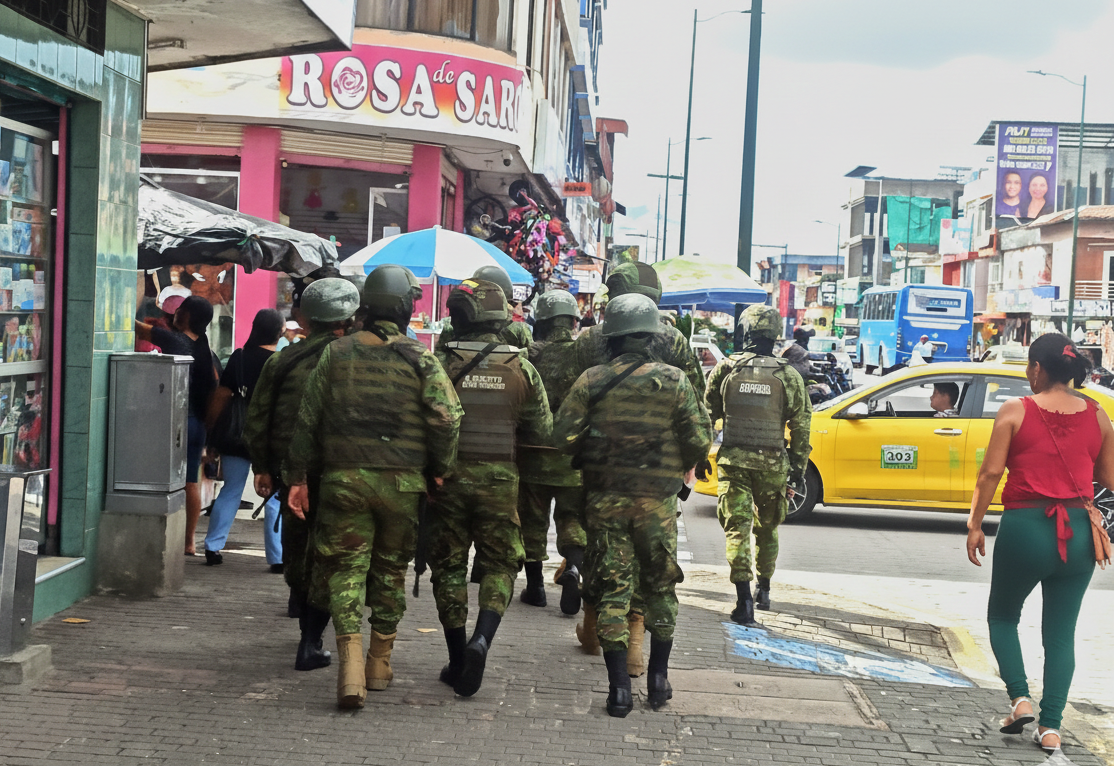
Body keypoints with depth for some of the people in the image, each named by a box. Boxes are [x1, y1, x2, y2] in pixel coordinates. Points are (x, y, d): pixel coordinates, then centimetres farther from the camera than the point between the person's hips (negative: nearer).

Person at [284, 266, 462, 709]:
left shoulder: (337, 353, 3)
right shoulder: (420, 359, -2)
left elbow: (308, 419, 5)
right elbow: (446, 419, -10)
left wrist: (298, 476, 11)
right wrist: (439, 470, 4)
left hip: (343, 477, 0)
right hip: (401, 481, 0)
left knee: (346, 568, 3)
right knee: (391, 569, 15)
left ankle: (351, 661, -13)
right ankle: (380, 663, 24)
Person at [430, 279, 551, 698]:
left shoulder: (439, 365, -7)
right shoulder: (521, 368, -2)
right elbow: (542, 431, 3)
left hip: (448, 476, 0)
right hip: (499, 480, 1)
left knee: (448, 567, 11)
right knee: (498, 566, 11)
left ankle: (457, 659, 13)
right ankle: (481, 638, -12)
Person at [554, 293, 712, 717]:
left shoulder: (591, 381, -3)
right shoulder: (674, 381, -4)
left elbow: (564, 435, -6)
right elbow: (699, 440, -5)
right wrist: (681, 468, 15)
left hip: (604, 499, 0)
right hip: (656, 501, 0)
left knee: (612, 590, 4)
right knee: (660, 588, 15)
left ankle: (619, 686, 1)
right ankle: (658, 678, 20)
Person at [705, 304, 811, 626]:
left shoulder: (726, 369, -2)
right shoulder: (788, 376, -2)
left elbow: (707, 414, 8)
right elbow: (801, 426, 0)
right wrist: (799, 467, 7)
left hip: (733, 460, -1)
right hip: (772, 463, 1)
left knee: (737, 529, -2)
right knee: (766, 528, 19)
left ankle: (744, 599, -15)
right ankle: (763, 591, 31)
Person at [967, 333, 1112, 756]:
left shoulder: (1015, 411, -6)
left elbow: (991, 472, -9)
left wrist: (975, 525, -2)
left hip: (1026, 527, -3)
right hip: (1079, 533, 3)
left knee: (1003, 616, 18)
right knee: (1061, 632, 11)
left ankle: (1019, 698, 3)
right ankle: (1051, 727, 8)